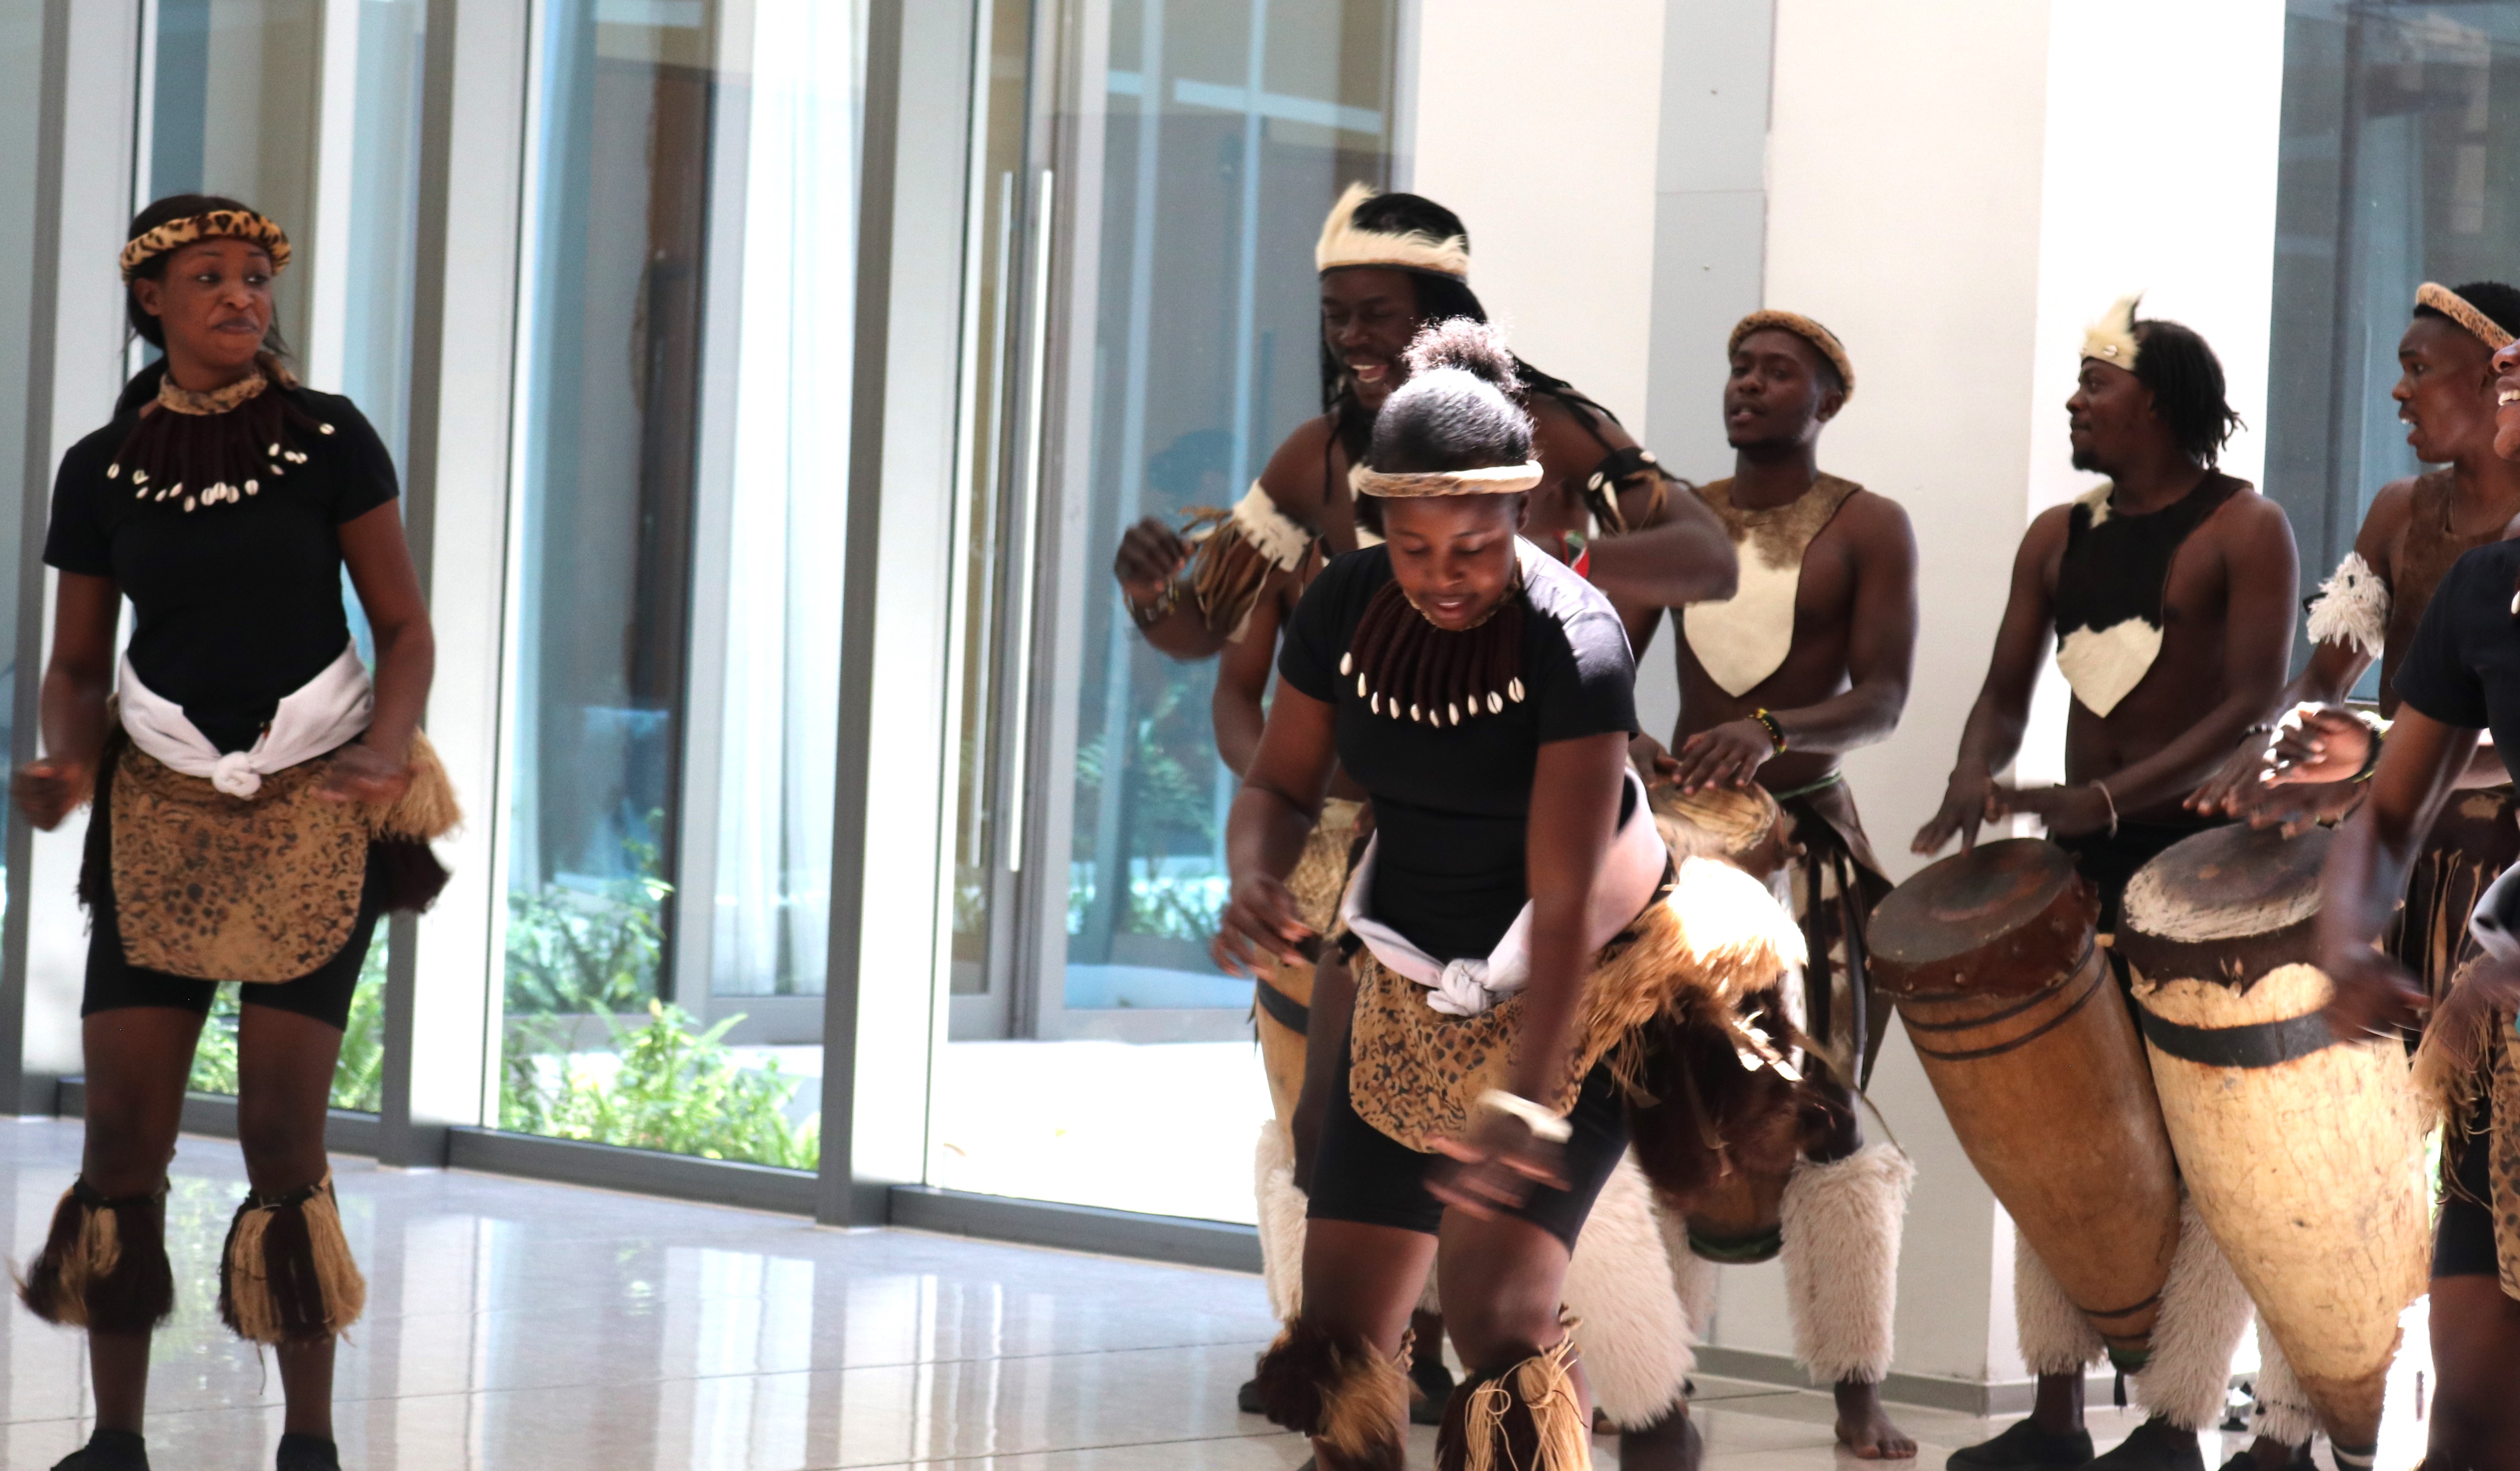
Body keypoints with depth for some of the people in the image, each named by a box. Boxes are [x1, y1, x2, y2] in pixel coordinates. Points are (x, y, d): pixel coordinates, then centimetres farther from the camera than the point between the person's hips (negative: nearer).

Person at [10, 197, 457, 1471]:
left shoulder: (326, 438, -1)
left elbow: (404, 627, 3)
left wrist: (384, 747, -15)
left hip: (314, 807, -2)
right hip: (159, 809, 2)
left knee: (282, 1128, -5)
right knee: (122, 1124, -4)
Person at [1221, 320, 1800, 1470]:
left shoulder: (1572, 643, -25)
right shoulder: (1344, 608, -9)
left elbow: (1565, 904, -29)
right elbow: (1280, 782, 2)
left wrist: (1525, 1098, -35)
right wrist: (1254, 881, -22)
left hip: (1577, 998, -6)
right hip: (1411, 1003, 6)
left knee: (1499, 1322, -20)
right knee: (1338, 1339, 7)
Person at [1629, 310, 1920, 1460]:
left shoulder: (1868, 528, 0)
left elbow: (1882, 698, -11)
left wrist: (1770, 730, -29)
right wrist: (1620, 735, -15)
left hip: (1807, 837, -4)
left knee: (1820, 1111, -9)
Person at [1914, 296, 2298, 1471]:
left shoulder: (2243, 531, -7)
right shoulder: (2059, 537, 12)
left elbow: (2256, 705, -16)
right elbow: (2007, 690, 14)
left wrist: (2108, 796, -26)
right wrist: (1976, 780, -10)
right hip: (2079, 864, 7)